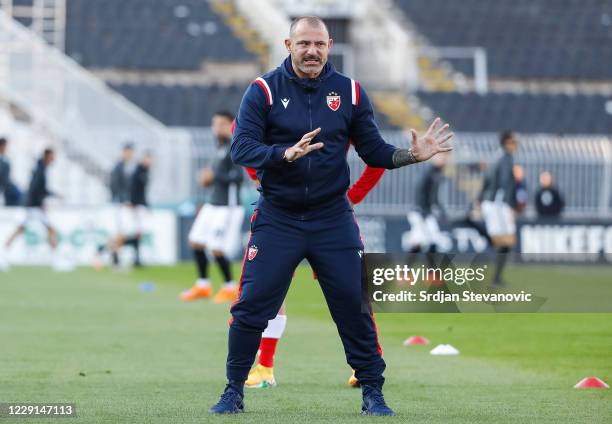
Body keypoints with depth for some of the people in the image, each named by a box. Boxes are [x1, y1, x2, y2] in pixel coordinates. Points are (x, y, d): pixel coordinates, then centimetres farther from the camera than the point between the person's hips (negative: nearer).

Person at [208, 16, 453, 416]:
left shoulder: (349, 92, 2)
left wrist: (409, 155, -14)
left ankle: (373, 394, 12)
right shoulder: (264, 91, -5)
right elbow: (241, 149, -14)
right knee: (251, 306, -3)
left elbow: (373, 151, 5)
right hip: (277, 218, -1)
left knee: (355, 306, 0)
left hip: (333, 218, 1)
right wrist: (286, 153, -31)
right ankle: (234, 392, 10)